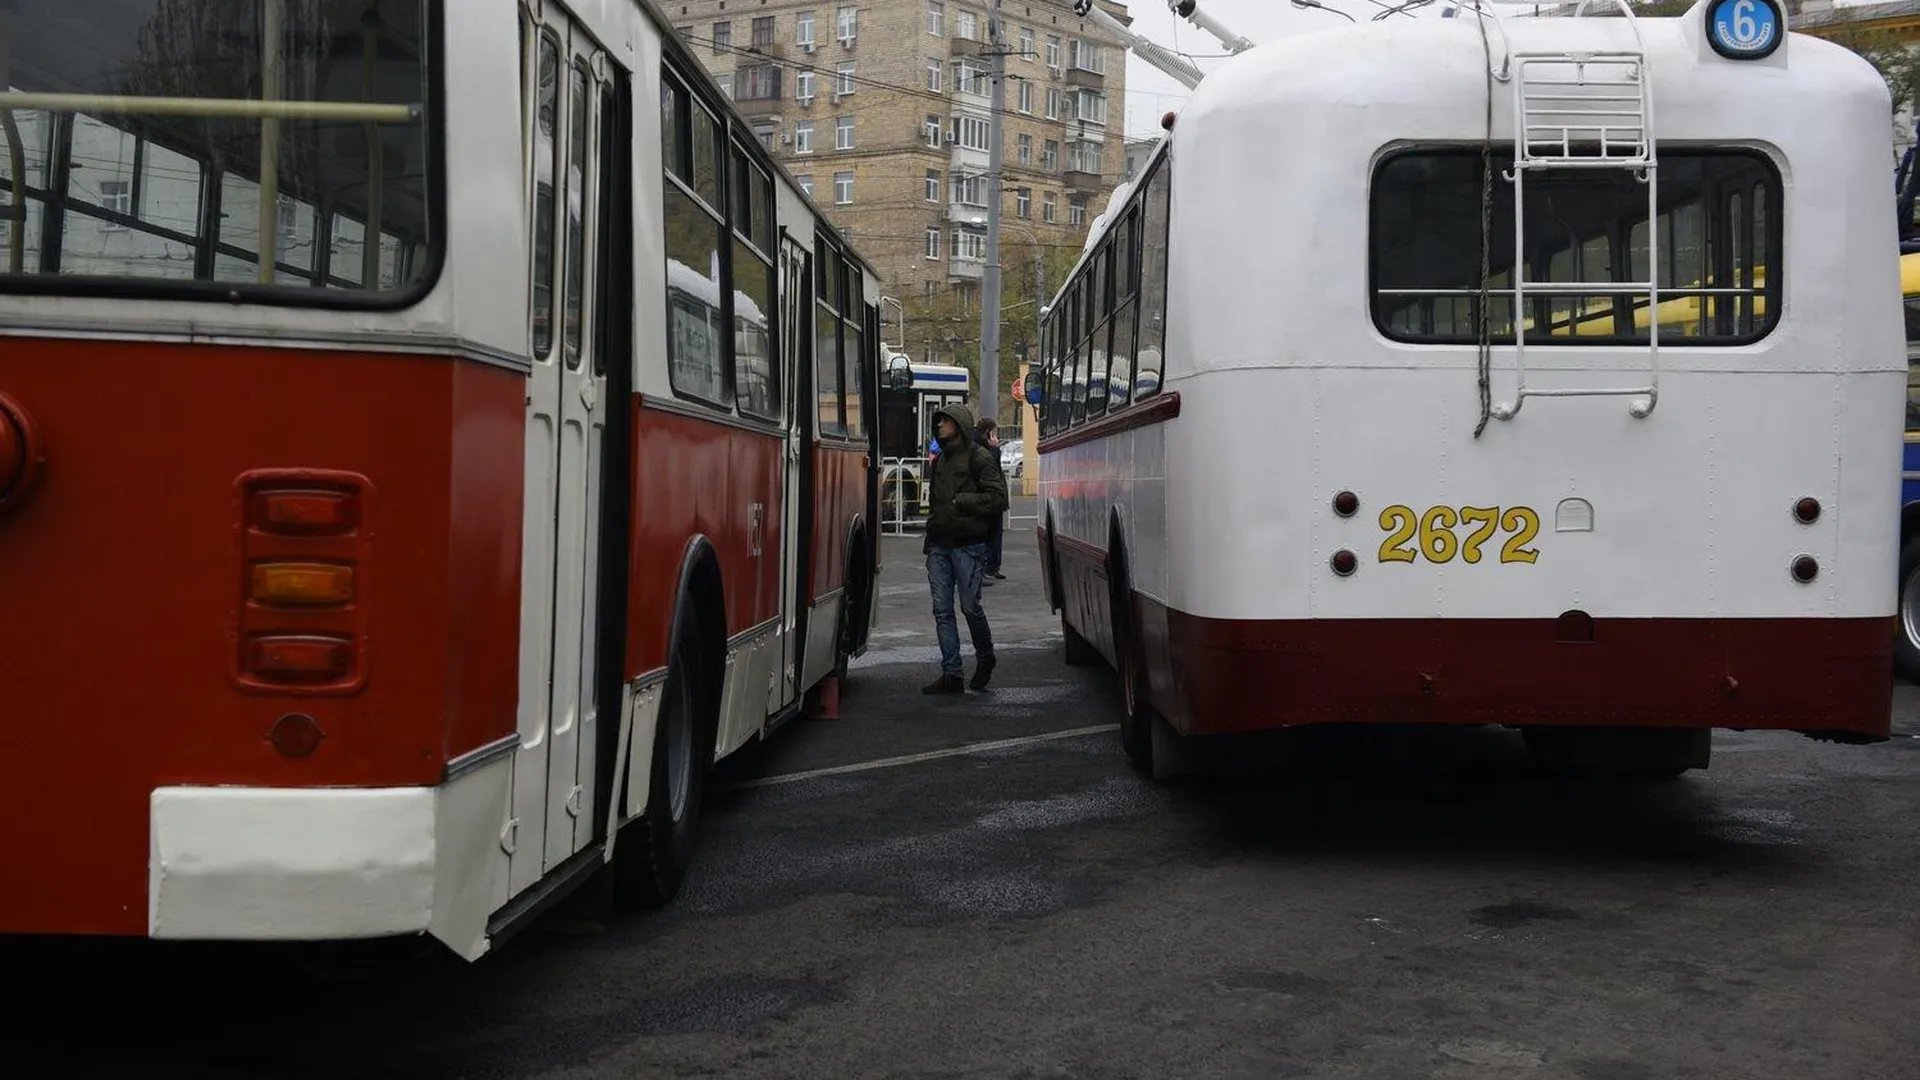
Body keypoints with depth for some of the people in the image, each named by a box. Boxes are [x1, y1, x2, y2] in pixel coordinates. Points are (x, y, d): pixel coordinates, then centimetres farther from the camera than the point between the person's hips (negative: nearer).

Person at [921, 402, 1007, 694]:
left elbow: (998, 499, -11)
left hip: (968, 546, -7)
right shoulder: (940, 460, 19)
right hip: (939, 546, 7)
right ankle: (951, 675, 3)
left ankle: (985, 658, 23)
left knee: (970, 606, -3)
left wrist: (962, 501, -13)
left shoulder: (980, 457, -5)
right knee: (942, 610, 1)